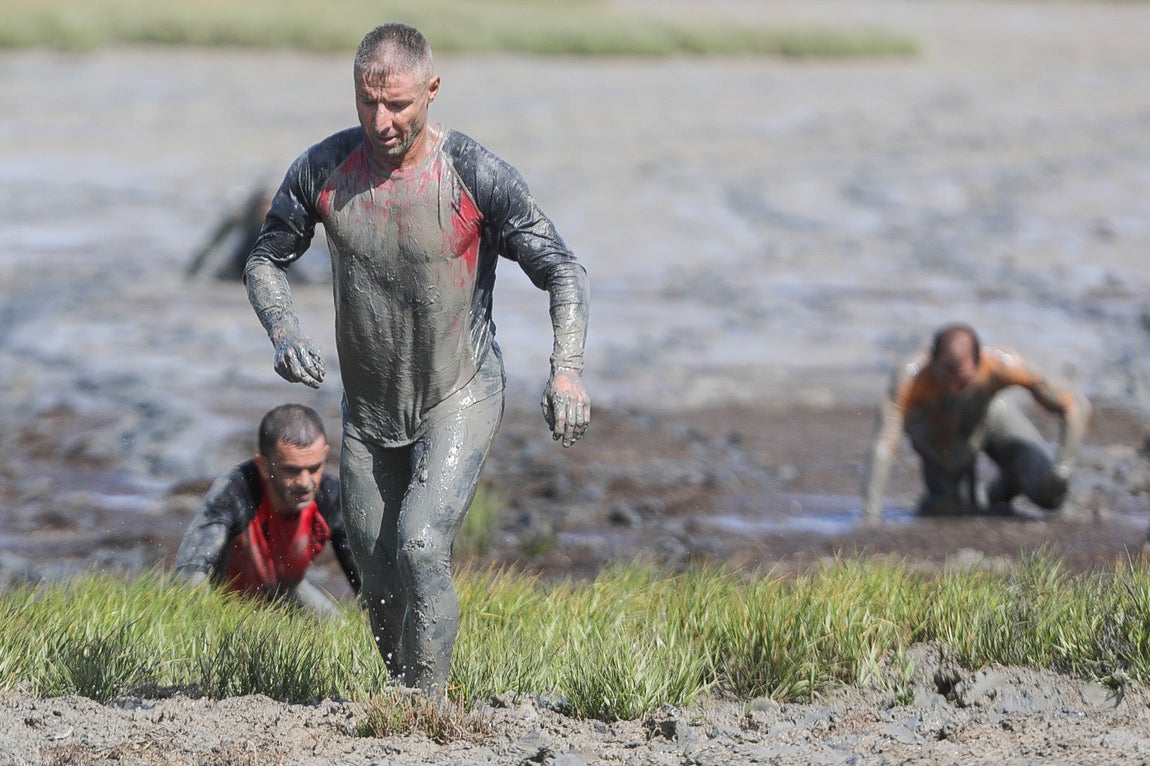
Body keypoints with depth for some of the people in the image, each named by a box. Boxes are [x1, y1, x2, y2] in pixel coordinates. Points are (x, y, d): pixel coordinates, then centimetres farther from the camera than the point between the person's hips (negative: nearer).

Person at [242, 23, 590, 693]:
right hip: (368, 410, 4)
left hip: (461, 401, -4)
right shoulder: (324, 169, -8)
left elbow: (564, 271, -14)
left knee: (421, 546, -24)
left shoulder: (476, 175, -18)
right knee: (381, 586, 8)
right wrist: (284, 332, -16)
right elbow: (267, 261, 6)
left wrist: (567, 369, -31)